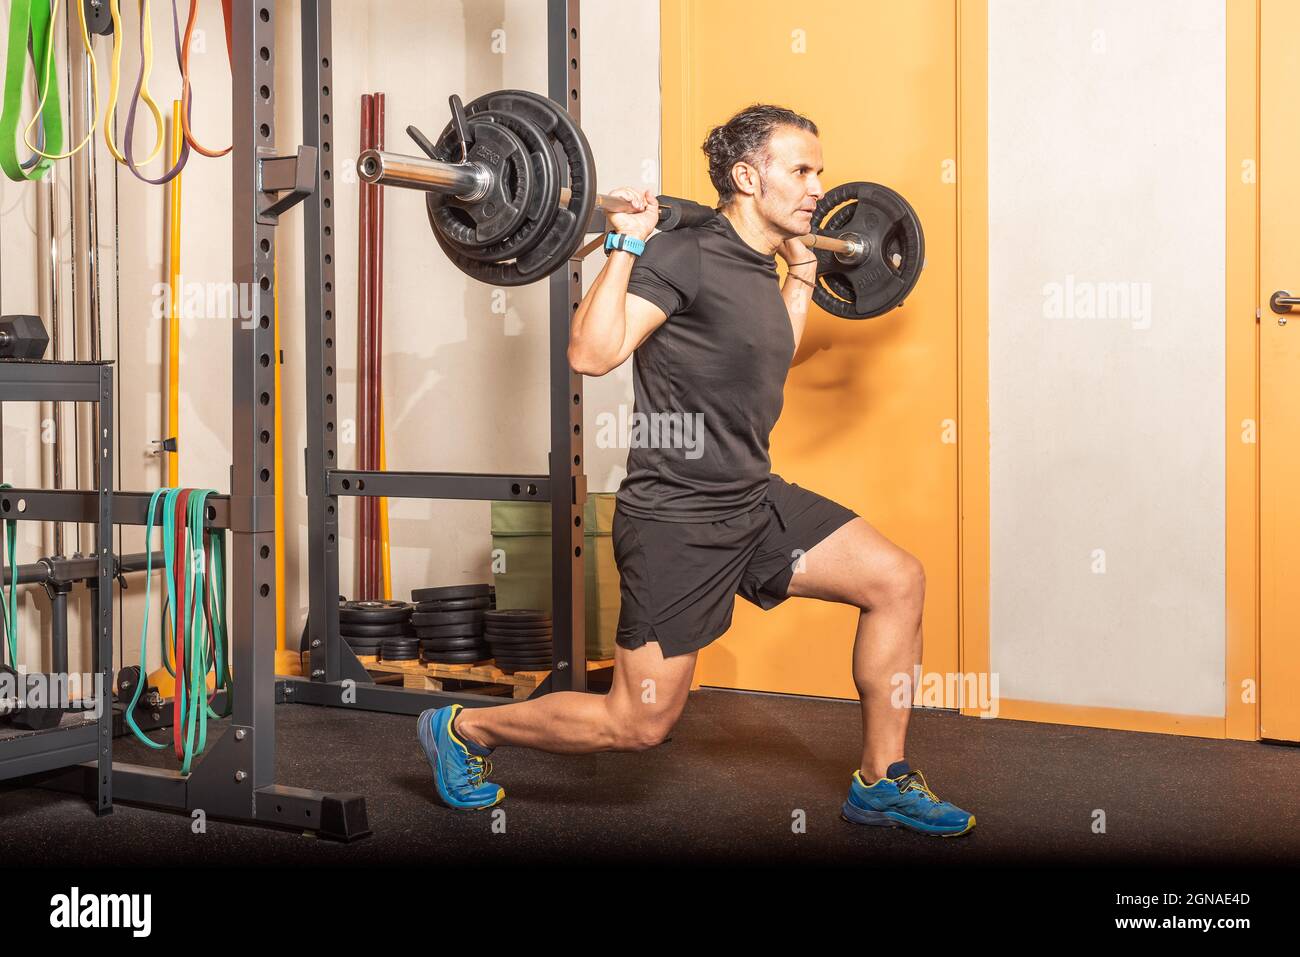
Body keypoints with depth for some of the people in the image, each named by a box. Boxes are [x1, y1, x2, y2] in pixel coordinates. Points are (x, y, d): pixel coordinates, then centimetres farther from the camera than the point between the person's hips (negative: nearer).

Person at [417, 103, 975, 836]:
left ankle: (883, 783, 11)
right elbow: (592, 353, -27)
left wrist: (803, 274, 26)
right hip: (677, 518, -9)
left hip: (754, 499, 9)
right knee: (639, 725, -2)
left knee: (897, 581, -1)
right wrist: (627, 244, -28)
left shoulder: (758, 270, 10)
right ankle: (462, 728, 20)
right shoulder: (685, 258, -17)